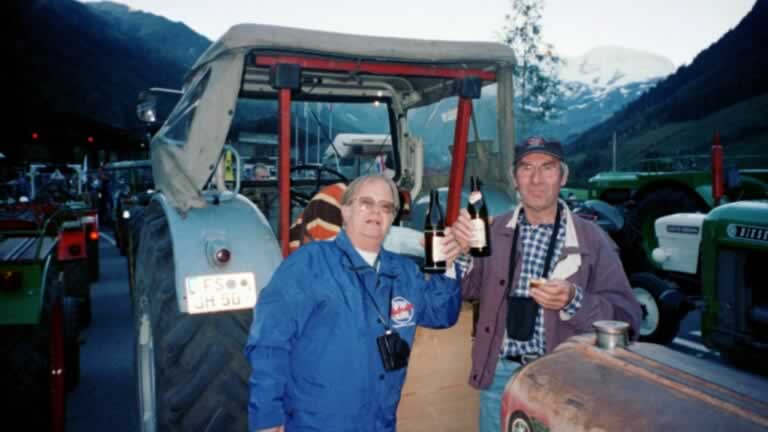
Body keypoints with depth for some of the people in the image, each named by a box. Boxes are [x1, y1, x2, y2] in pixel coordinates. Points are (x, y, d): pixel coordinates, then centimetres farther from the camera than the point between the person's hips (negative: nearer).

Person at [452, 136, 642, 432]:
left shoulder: (592, 239, -7)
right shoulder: (494, 230, 1)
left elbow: (626, 318, -10)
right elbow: (466, 291, 3)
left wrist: (573, 302, -26)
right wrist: (463, 251, -15)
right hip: (498, 374, 2)